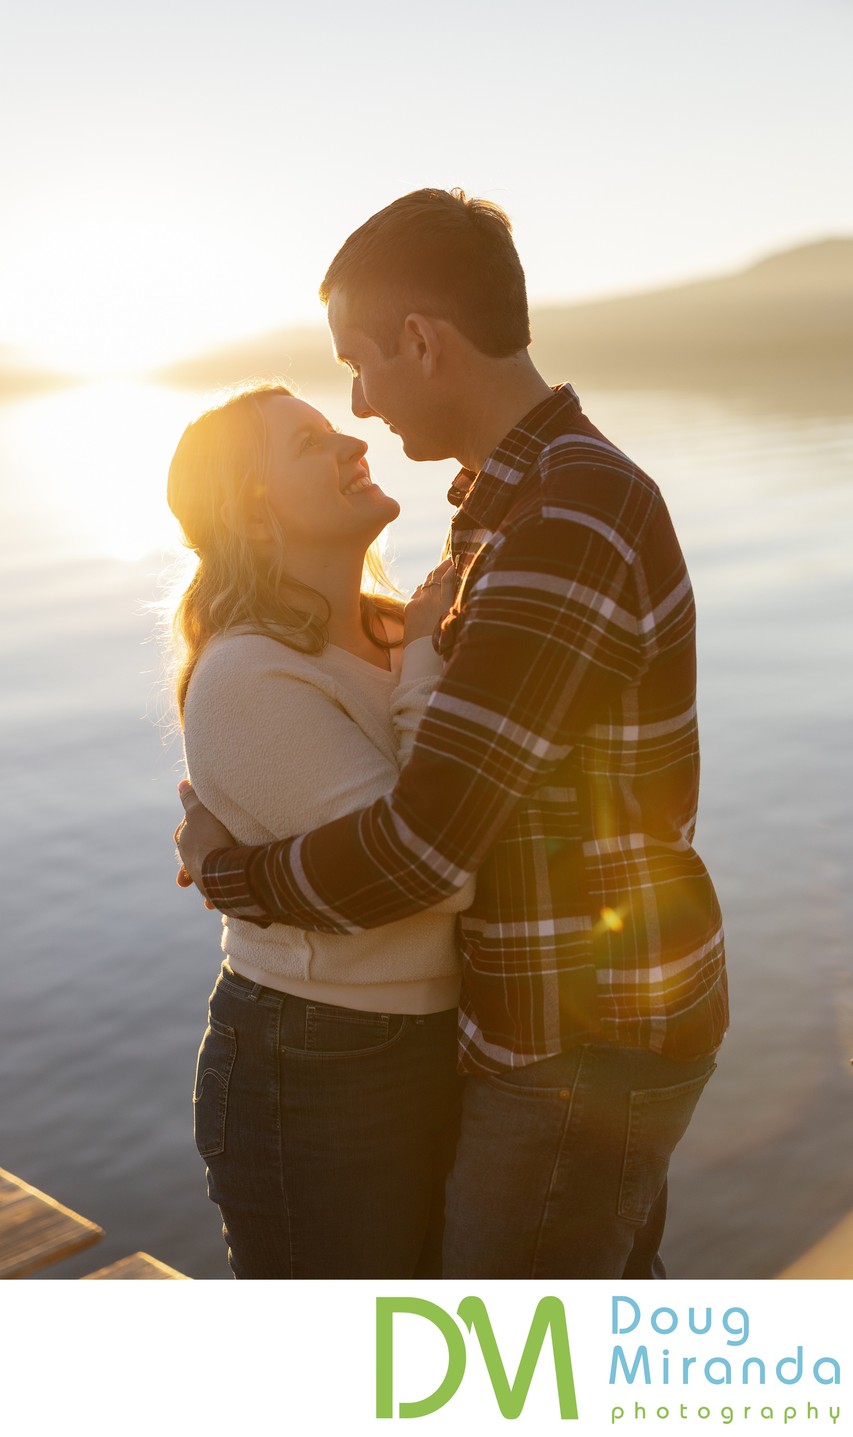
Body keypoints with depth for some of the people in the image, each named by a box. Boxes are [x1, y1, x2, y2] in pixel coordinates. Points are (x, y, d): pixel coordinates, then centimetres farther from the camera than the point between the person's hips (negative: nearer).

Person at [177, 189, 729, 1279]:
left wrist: (227, 869, -10)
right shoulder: (565, 492, 8)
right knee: (608, 1279, 28)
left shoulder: (562, 531, -27)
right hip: (618, 997, 10)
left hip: (583, 1045, -10)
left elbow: (420, 849, -29)